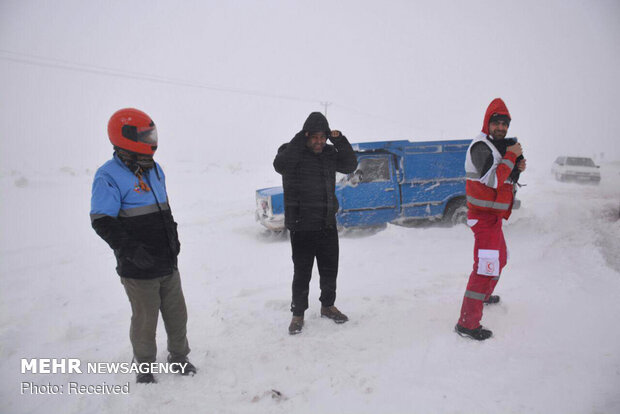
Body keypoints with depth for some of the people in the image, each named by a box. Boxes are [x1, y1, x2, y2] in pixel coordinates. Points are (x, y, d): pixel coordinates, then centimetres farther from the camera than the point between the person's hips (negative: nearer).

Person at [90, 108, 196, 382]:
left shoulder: (155, 169, 11)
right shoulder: (109, 176, -13)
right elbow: (102, 222, -18)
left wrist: (173, 238, 18)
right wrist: (130, 249, -27)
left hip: (168, 263, 7)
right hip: (138, 269, -7)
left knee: (177, 313, 15)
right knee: (145, 320, 8)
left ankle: (179, 356, 36)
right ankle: (144, 365, 31)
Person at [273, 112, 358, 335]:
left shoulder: (329, 153, 8)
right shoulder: (292, 150, -8)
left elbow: (350, 166, 1)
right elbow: (280, 165, -28)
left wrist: (340, 141, -10)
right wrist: (300, 140, -28)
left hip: (328, 225, 5)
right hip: (301, 227, -5)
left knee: (330, 269, 16)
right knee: (302, 273, 3)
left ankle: (327, 306, 37)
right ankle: (298, 313, 20)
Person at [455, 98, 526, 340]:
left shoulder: (498, 146, 17)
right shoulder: (481, 146, -15)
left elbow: (505, 179, 19)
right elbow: (493, 179, -26)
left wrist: (517, 168, 0)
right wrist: (511, 156, -17)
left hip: (493, 215, 11)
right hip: (484, 215, -11)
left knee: (500, 257, 26)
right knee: (486, 264, -16)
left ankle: (484, 295, 49)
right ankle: (467, 324, -14)